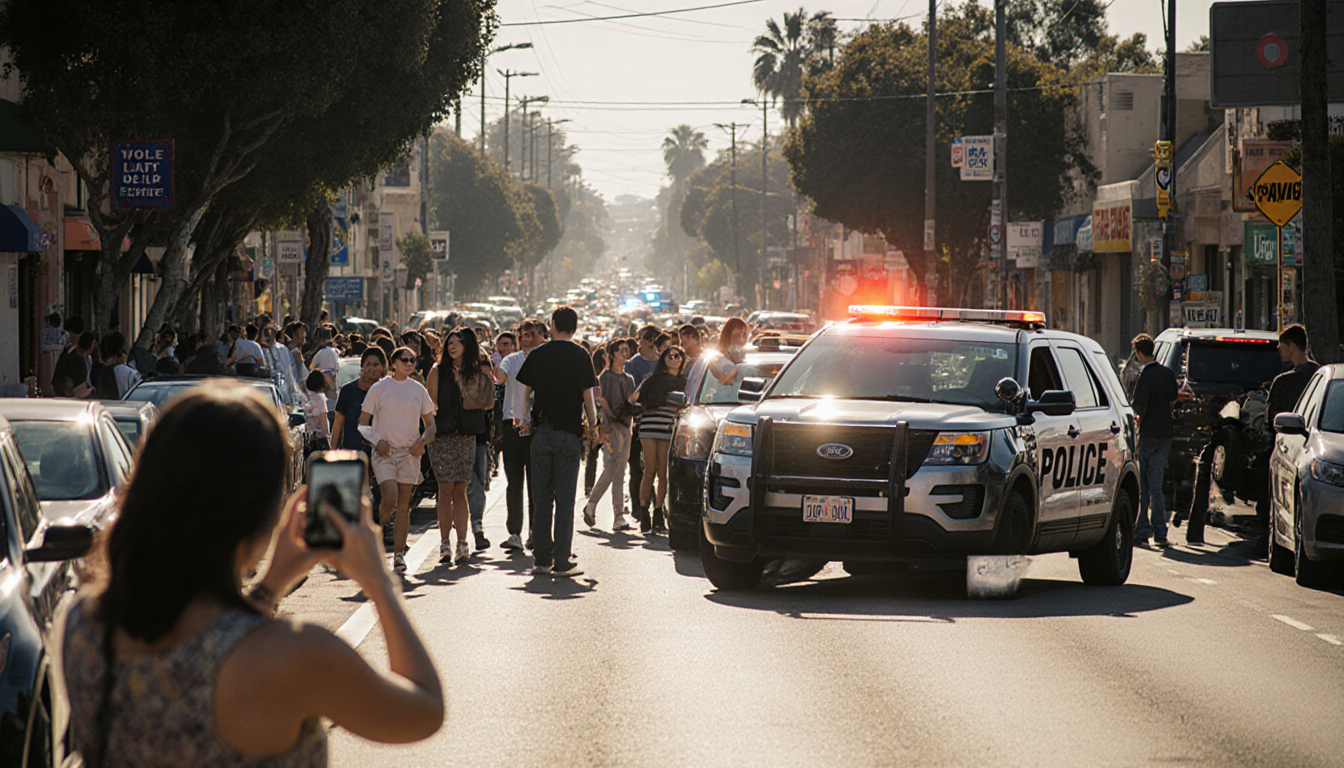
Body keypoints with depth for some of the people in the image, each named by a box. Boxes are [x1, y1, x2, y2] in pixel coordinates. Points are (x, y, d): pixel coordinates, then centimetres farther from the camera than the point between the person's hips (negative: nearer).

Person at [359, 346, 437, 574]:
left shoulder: (418, 390, 9)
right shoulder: (379, 388, 1)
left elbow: (431, 424, 15)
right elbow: (363, 422, 4)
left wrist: (422, 441, -4)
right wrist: (377, 442, -12)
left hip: (409, 453, 3)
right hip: (384, 452, -3)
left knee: (403, 506, 0)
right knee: (390, 499, -18)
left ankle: (399, 554, 2)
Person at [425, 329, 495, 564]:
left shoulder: (476, 373, 7)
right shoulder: (438, 371, 1)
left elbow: (488, 403, 11)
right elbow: (431, 404, 1)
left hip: (466, 436, 2)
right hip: (443, 436, -2)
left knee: (459, 491, 2)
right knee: (446, 490, -4)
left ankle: (462, 544, 2)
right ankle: (445, 544, 2)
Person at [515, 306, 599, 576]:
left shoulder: (537, 355, 2)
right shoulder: (580, 356, -5)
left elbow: (526, 394, 8)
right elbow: (588, 396, -6)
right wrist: (592, 425, 7)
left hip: (541, 432, 2)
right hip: (569, 433, -2)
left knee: (541, 497, 9)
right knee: (565, 497, -1)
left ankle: (542, 559, 10)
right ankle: (561, 562, -3)